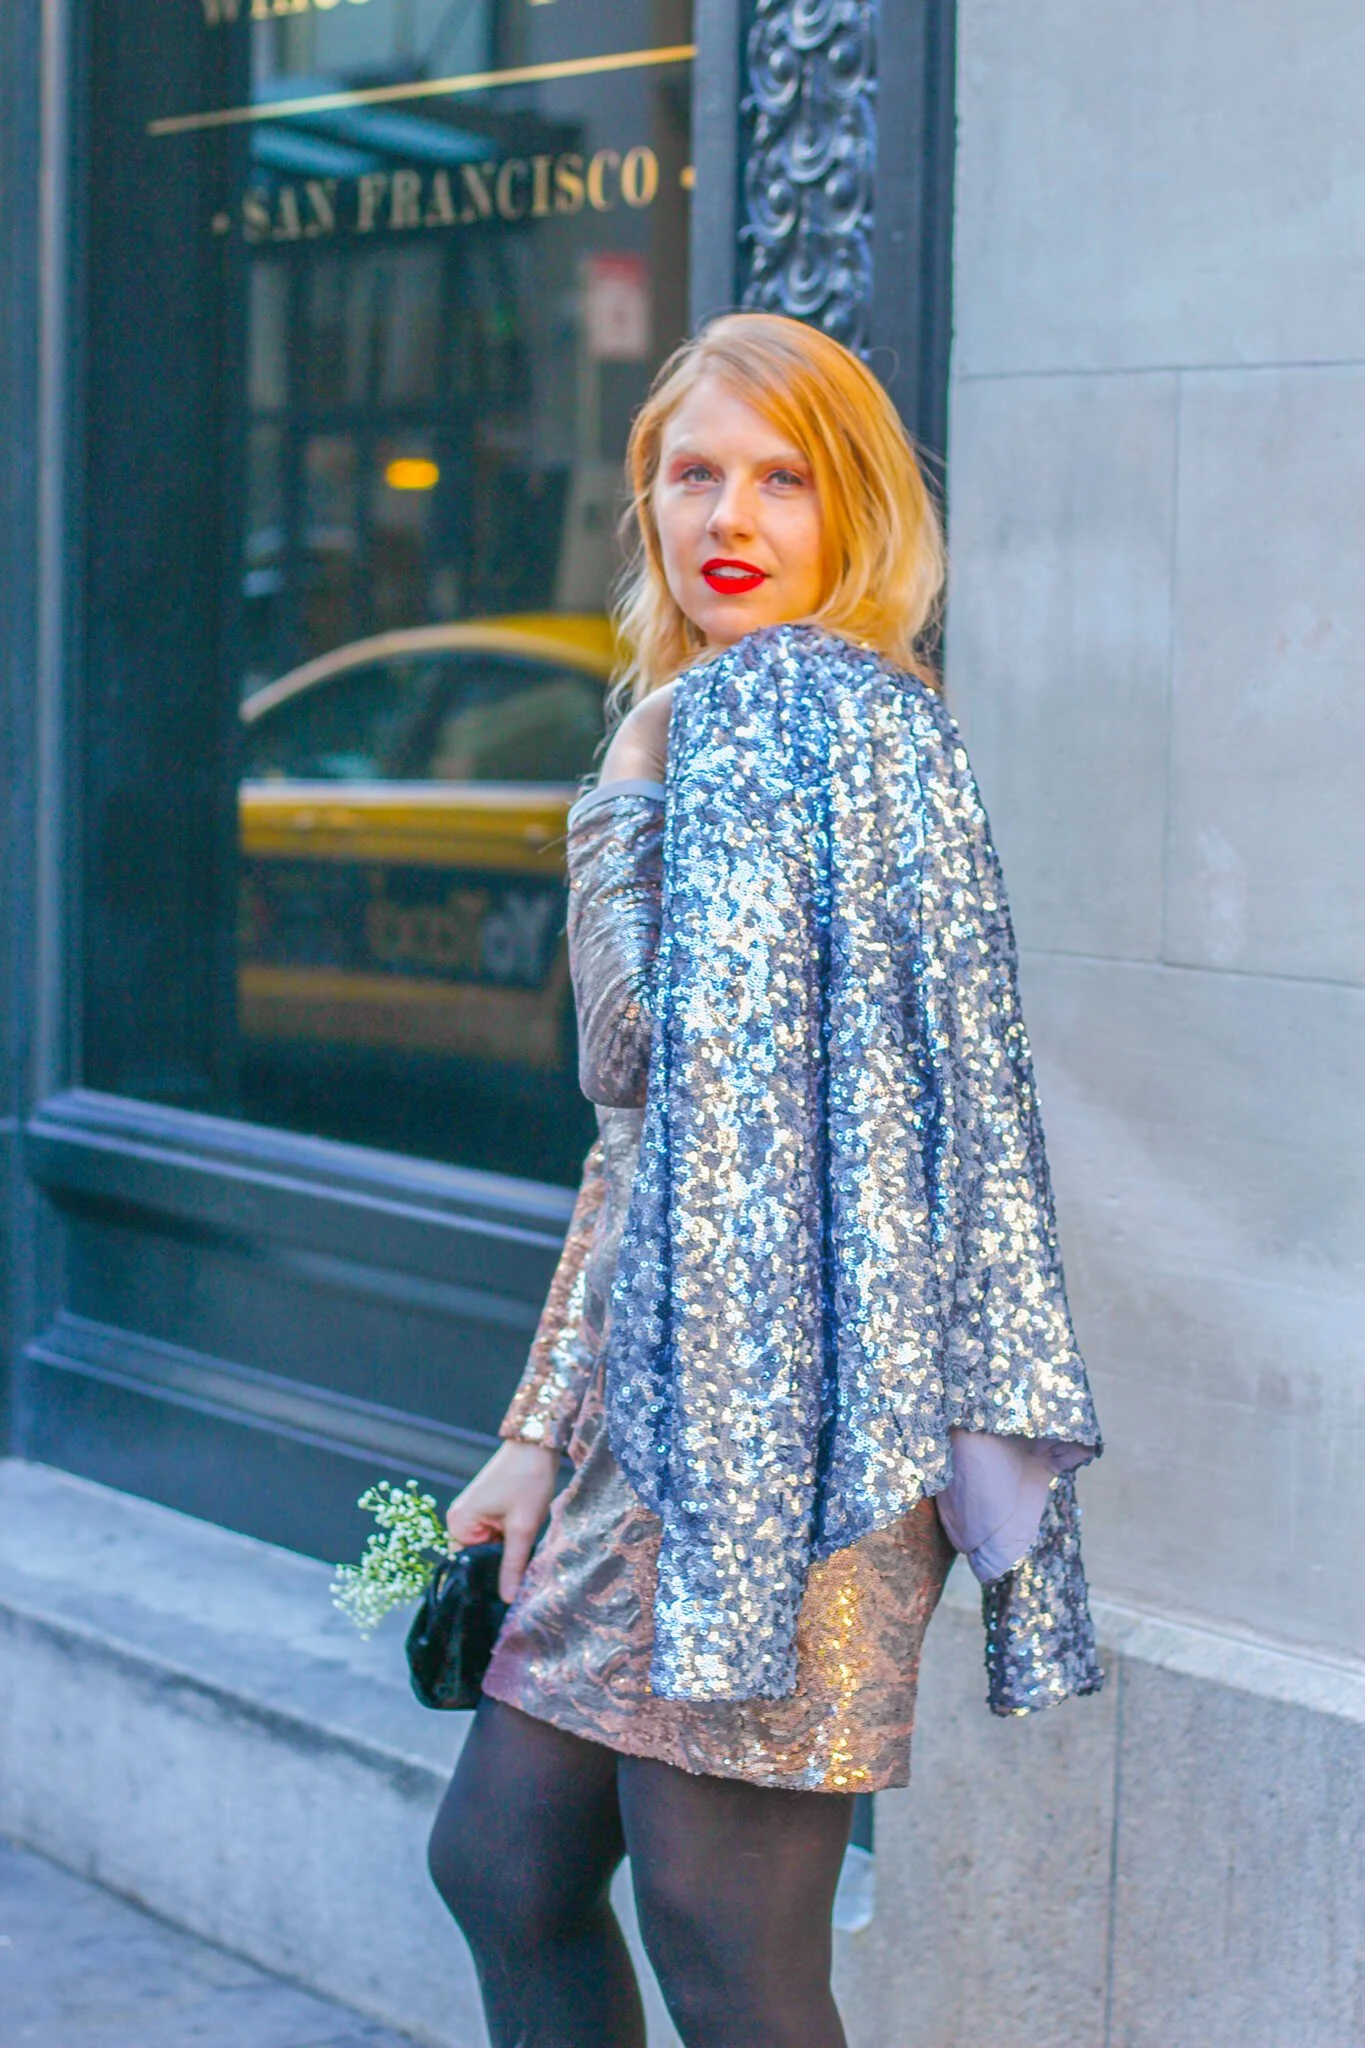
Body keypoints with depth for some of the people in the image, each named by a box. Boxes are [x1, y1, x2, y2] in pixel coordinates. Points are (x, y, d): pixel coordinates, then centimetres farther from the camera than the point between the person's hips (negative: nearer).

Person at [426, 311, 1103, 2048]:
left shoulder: (816, 709, -10)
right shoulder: (722, 724, 19)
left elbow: (645, 1046, -19)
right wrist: (542, 1431, 17)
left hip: (784, 1387, -10)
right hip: (675, 1385, 10)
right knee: (500, 1861, 14)